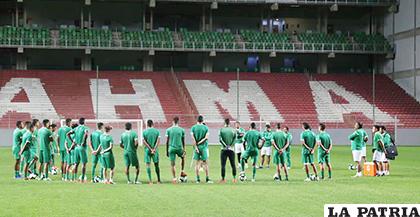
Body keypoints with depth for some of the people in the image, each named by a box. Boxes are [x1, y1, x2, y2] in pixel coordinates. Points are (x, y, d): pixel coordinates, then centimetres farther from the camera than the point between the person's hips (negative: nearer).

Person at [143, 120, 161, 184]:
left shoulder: (144, 132, 0)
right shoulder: (157, 131, 3)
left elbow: (144, 141, -8)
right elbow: (158, 141, -8)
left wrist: (150, 149, -10)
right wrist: (154, 149, -14)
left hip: (147, 150, -1)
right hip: (155, 150, 1)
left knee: (148, 165, 0)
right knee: (156, 165, 11)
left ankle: (150, 180, -9)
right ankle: (158, 180, 14)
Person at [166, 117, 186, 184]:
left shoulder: (168, 130, 1)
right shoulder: (182, 130, 1)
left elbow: (167, 141, 2)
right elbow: (183, 142, 4)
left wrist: (167, 151, 8)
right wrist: (184, 150, 12)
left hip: (171, 148, 0)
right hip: (179, 148, 0)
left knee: (172, 164, 3)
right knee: (183, 157, 29)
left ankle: (174, 178, -2)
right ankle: (182, 172, 23)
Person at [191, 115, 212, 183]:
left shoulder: (193, 127, 2)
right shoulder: (206, 127, 1)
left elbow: (193, 138, -6)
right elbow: (206, 137, -8)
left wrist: (195, 147, -8)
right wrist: (200, 142, -6)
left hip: (197, 147, 0)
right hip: (204, 146, 0)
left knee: (197, 163, 5)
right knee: (205, 163, 4)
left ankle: (197, 179, 4)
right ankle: (207, 178, 2)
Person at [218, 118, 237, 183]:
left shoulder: (221, 130, 1)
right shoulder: (233, 130, 4)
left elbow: (220, 139, -9)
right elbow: (235, 139, -6)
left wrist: (225, 146, -9)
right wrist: (231, 146, -8)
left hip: (224, 150, -1)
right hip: (231, 150, 1)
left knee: (223, 165, 1)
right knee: (233, 165, 8)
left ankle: (223, 179, -2)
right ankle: (234, 178, 8)